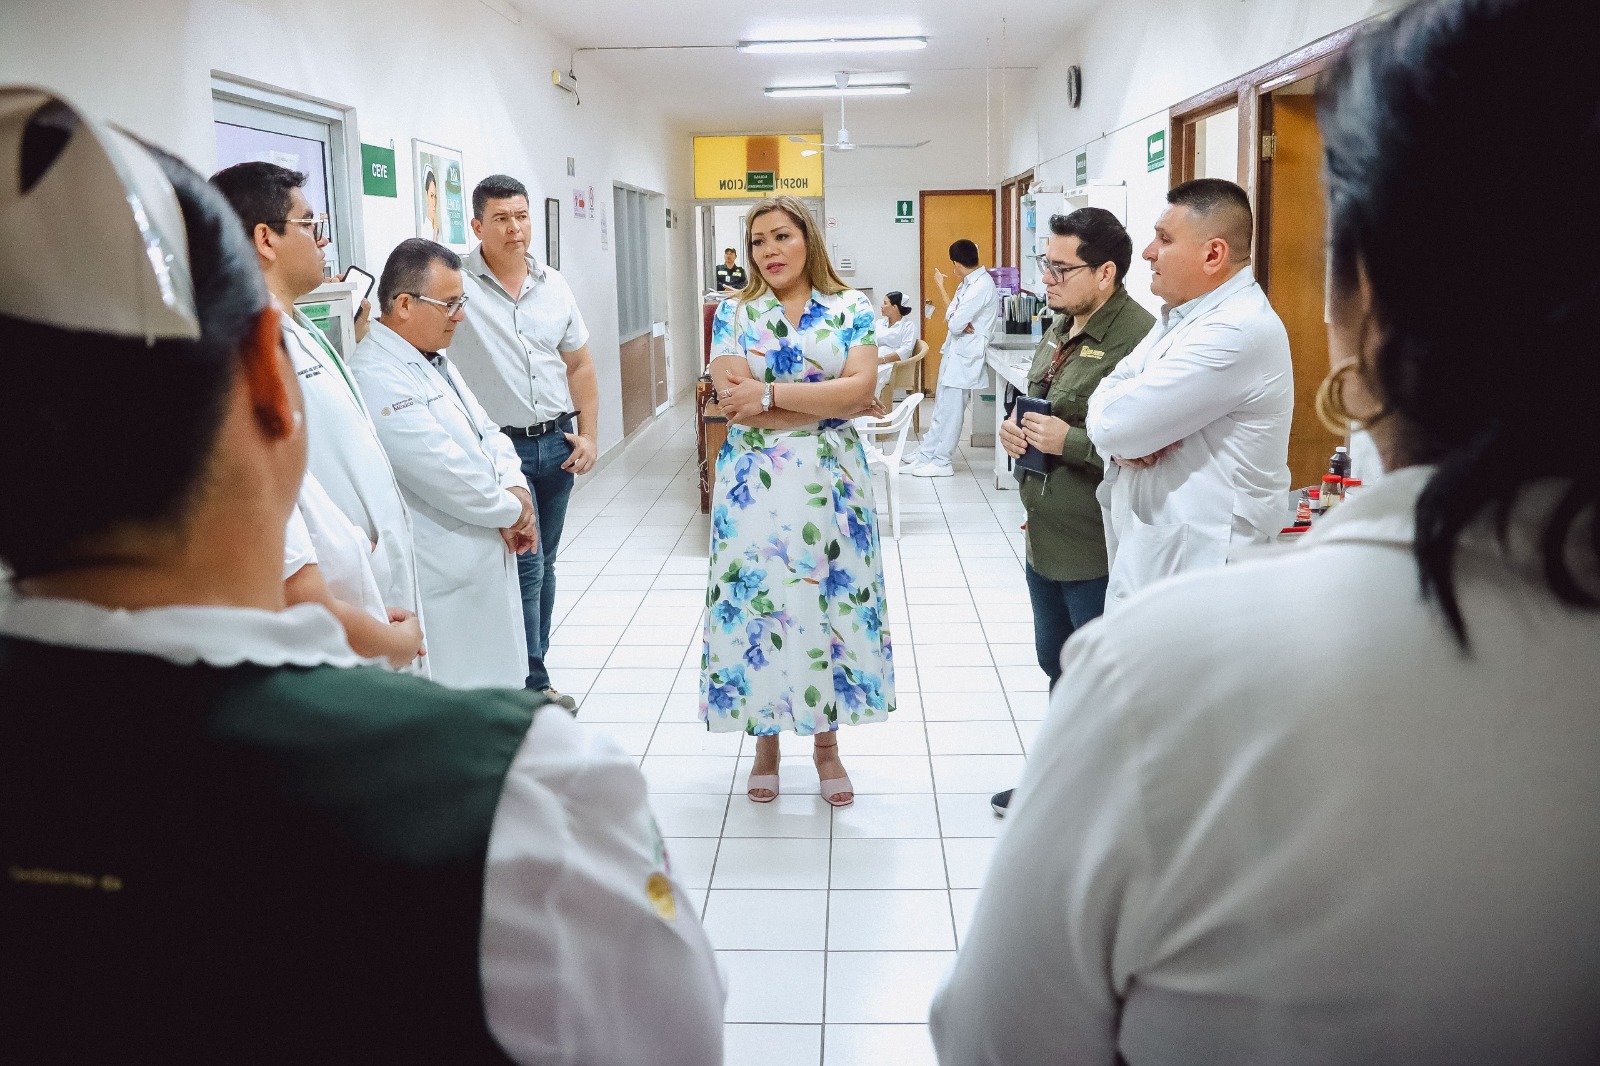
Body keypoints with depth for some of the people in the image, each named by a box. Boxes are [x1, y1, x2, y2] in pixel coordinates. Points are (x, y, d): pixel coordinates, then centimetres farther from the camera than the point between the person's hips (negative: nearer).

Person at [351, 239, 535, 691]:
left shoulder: (433, 360, 12)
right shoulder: (377, 378, -21)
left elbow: (485, 430, 15)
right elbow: (444, 474, -24)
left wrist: (515, 489, -6)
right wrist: (513, 510, -9)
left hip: (485, 560, 10)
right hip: (446, 580, -10)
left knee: (495, 683, 19)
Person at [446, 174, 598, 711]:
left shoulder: (554, 285, 6)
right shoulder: (459, 282, -9)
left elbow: (579, 365, 13)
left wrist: (589, 434, 7)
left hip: (557, 443, 5)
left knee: (543, 561, 14)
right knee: (524, 564, -5)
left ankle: (532, 667, 28)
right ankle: (533, 687, 6)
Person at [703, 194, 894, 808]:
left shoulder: (851, 309, 3)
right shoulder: (734, 314, 3)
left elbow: (863, 386, -12)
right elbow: (735, 404, -11)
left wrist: (769, 395, -16)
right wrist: (833, 402, -12)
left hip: (832, 484, 0)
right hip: (755, 486, 0)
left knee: (832, 603, 6)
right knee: (758, 602, 4)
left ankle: (827, 741, 22)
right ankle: (765, 739, 22)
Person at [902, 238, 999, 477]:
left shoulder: (981, 287, -20)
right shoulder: (970, 282, 9)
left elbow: (955, 324, -19)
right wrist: (960, 324, -15)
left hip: (965, 356, -9)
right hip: (954, 352, 10)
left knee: (950, 408, -3)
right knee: (942, 404, 16)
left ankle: (942, 461, 5)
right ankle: (928, 452, 25)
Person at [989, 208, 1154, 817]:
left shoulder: (1137, 339, -22)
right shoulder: (1062, 328, 11)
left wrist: (1070, 442, -25)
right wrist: (1017, 430, 4)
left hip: (1097, 549, -10)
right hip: (1046, 538, 10)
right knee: (1058, 666, 23)